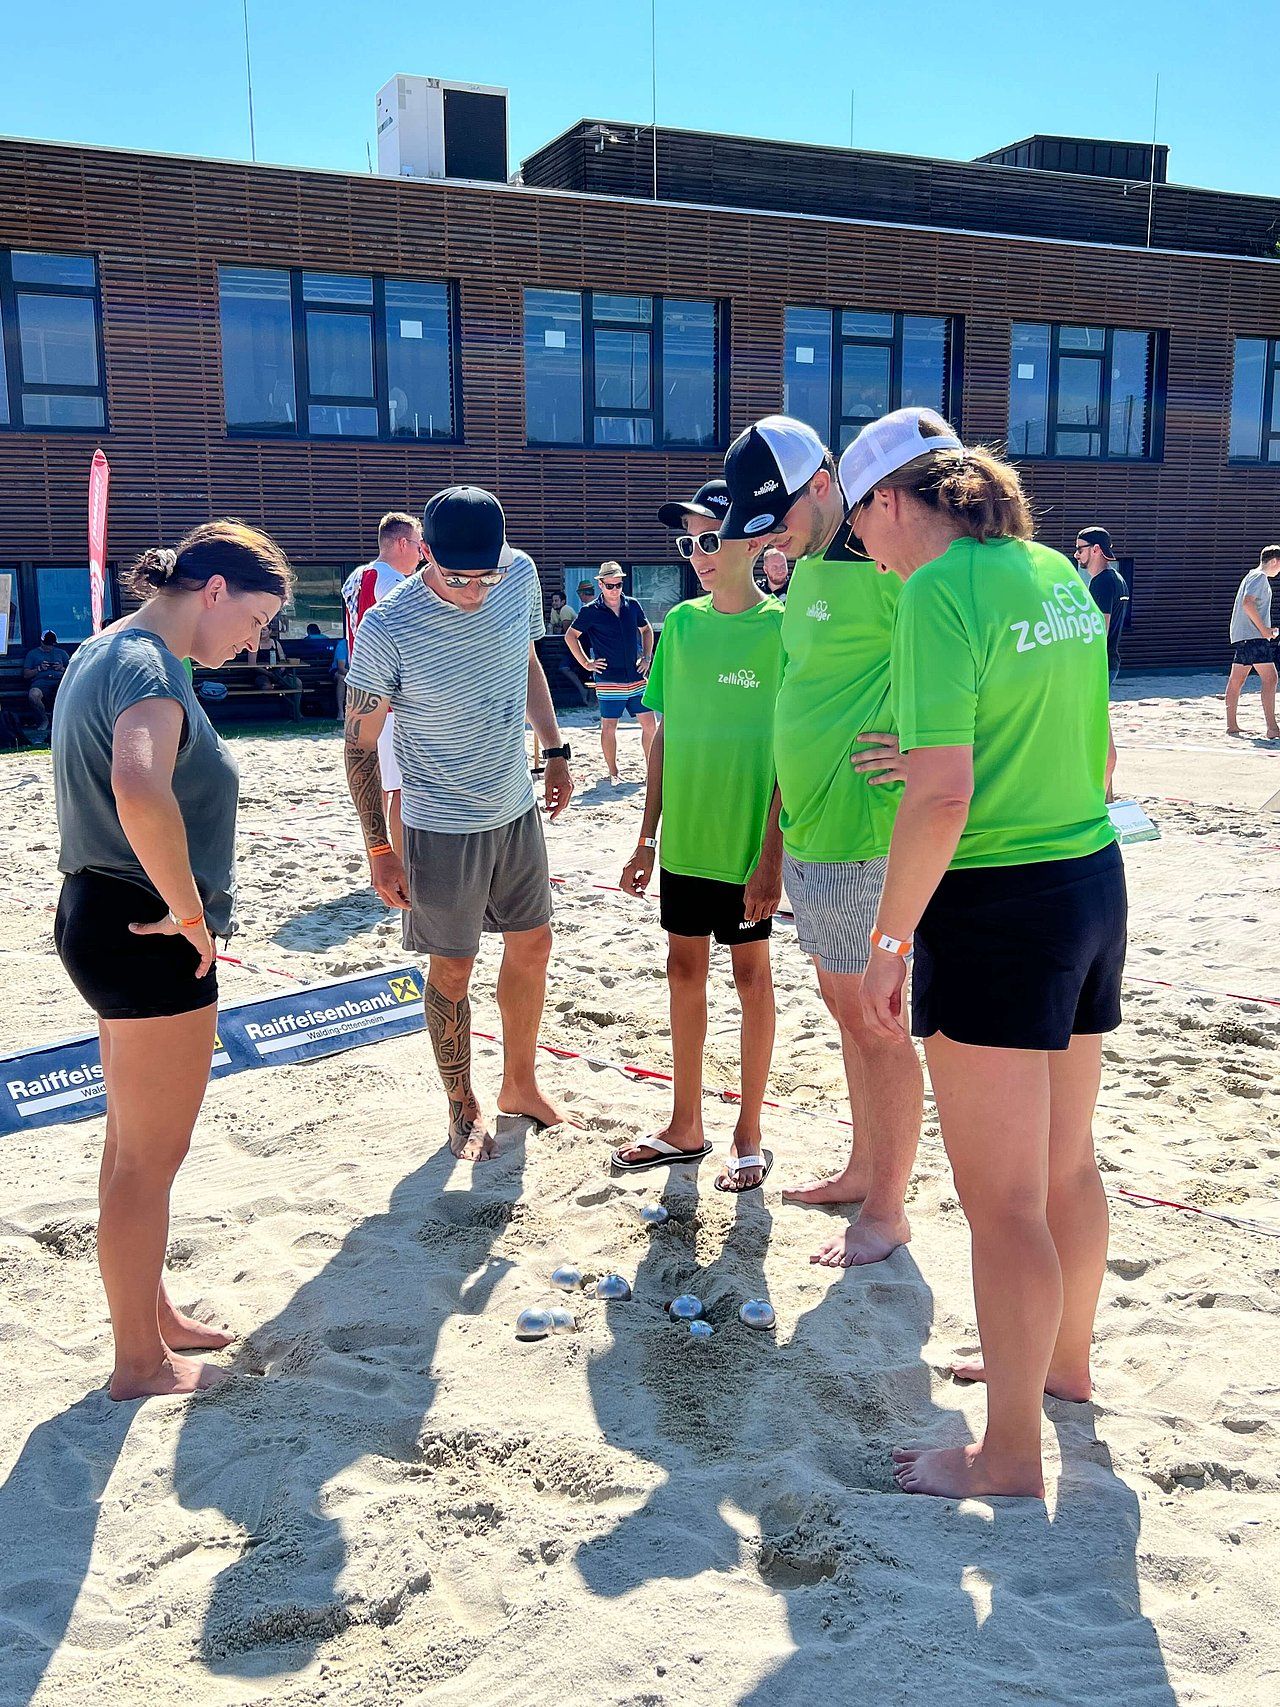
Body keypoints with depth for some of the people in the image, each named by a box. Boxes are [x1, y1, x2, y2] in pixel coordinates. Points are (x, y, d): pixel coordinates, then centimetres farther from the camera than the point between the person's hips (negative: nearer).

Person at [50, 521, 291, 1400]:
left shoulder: (108, 651, 12)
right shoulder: (150, 668, -20)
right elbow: (140, 791, -41)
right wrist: (190, 912, -27)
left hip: (106, 921, 10)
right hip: (150, 942, -10)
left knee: (135, 1147, 22)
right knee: (149, 1162, 5)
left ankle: (153, 1313, 39)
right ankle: (141, 1361, 22)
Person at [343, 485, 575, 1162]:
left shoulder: (520, 576, -8)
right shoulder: (387, 629, -23)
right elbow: (360, 741, -12)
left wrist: (556, 751, 9)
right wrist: (379, 849, -10)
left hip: (517, 808, 6)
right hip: (443, 827, -5)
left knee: (532, 945, 15)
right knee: (453, 968, 6)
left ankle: (520, 1084, 35)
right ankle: (462, 1105, 27)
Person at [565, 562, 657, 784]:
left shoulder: (633, 606, 7)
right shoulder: (591, 611, -4)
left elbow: (646, 630, 23)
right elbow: (570, 635, 4)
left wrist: (647, 658, 13)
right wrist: (586, 663, -1)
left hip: (636, 679, 4)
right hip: (609, 681, -3)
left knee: (650, 724, 2)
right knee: (609, 727, 2)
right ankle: (613, 773, 13)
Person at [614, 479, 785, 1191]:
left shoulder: (781, 626, -10)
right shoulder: (682, 622, 5)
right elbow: (666, 736, 9)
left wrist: (772, 856, -15)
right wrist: (648, 838, 8)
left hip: (748, 845, -5)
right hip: (684, 840, 5)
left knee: (751, 974, 7)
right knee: (685, 970, 13)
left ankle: (749, 1134, 22)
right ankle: (686, 1127, 28)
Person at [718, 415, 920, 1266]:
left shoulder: (885, 561, -17)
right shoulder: (808, 570, 13)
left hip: (869, 838, -9)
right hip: (810, 836, 10)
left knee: (877, 1026, 2)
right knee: (846, 1009, 19)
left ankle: (888, 1211, 17)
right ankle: (865, 1169, 35)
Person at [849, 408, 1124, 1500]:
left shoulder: (941, 592, -16)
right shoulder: (1059, 574, 9)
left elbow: (943, 795, -23)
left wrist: (891, 940, -15)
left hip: (995, 912, -9)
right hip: (1095, 885, 9)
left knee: (1001, 1199, 3)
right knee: (1067, 1162, 23)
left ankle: (1013, 1456, 18)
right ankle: (1063, 1361, 43)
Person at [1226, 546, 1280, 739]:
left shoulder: (1253, 576, 21)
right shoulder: (1260, 577, -10)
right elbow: (1248, 603, -23)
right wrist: (1264, 629, -19)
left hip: (1241, 637, 11)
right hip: (1254, 637, -11)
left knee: (1236, 680, 9)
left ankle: (1232, 725, 13)